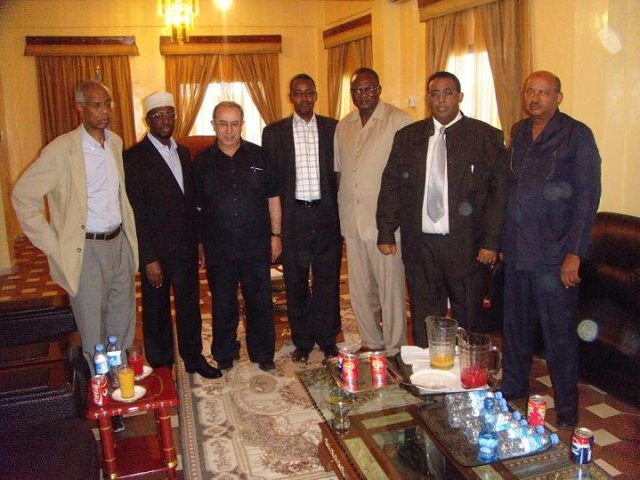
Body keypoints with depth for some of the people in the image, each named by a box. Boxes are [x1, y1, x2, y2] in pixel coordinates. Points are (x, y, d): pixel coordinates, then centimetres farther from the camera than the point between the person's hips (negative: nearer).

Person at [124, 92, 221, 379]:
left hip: (185, 249, 6)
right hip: (156, 251, -5)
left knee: (190, 304, 15)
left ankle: (193, 357, 32)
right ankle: (161, 367, 27)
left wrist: (197, 243, 10)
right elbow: (136, 213, -15)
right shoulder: (135, 158, -12)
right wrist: (149, 259, -16)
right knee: (157, 310, 10)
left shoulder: (183, 153, 9)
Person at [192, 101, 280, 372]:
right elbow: (196, 207, 6)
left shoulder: (258, 156, 3)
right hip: (218, 249, 0)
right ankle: (224, 355, 29)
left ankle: (263, 353, 26)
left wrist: (275, 234, 3)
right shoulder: (202, 162, 3)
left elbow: (273, 197, 7)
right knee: (223, 306, 11)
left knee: (260, 302, 8)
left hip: (256, 246, 0)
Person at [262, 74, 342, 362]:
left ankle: (327, 339, 22)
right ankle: (302, 341, 23)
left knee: (327, 279, 7)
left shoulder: (333, 128, 5)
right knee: (296, 282, 8)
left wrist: (340, 211, -1)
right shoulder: (274, 132, 4)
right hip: (292, 216, 0)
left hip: (326, 214, 0)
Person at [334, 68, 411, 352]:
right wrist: (341, 210, 12)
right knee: (360, 287, 13)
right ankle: (371, 342, 29)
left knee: (390, 286, 1)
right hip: (352, 219, 6)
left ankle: (395, 348, 16)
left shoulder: (399, 121, -5)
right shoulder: (343, 126, 13)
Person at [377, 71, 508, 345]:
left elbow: (500, 191, -3)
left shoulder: (487, 136, 0)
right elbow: (391, 186, 8)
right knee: (424, 320, 12)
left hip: (468, 245, -2)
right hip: (419, 244, 2)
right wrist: (386, 232, 2)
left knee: (469, 321, 10)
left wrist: (491, 241, -8)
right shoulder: (407, 137, 8)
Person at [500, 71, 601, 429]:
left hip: (555, 254, -5)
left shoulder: (577, 135, -5)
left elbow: (588, 196, -9)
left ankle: (567, 411, 18)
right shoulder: (518, 133, 12)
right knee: (515, 326, 15)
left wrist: (574, 253, -15)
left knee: (560, 334, 3)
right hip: (516, 251, 6)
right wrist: (502, 239, 9)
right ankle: (512, 391, 32)